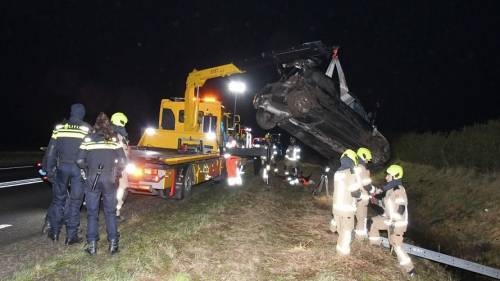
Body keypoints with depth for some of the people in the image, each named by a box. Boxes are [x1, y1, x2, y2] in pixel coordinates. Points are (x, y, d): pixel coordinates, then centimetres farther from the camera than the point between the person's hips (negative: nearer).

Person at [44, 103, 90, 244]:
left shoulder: (59, 127, 2)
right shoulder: (87, 129, -3)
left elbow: (51, 150, 3)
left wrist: (49, 169, 9)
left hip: (62, 167, 2)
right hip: (79, 168, -2)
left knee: (58, 199, 15)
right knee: (75, 201, 4)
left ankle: (54, 232, 22)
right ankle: (71, 236, 8)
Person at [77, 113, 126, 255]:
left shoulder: (88, 139, 0)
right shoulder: (114, 139, 1)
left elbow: (80, 161, -2)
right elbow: (122, 161, -2)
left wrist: (87, 170, 17)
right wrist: (117, 173, 15)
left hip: (92, 180, 0)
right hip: (109, 180, 0)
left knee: (92, 213, 10)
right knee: (110, 212, 11)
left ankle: (92, 245, 12)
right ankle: (113, 244, 12)